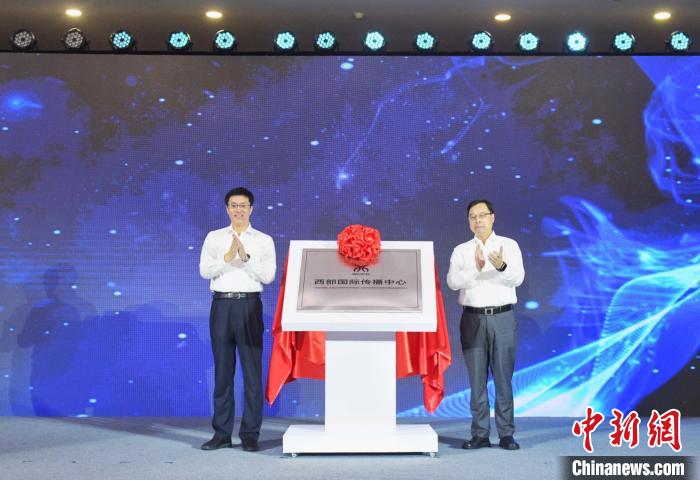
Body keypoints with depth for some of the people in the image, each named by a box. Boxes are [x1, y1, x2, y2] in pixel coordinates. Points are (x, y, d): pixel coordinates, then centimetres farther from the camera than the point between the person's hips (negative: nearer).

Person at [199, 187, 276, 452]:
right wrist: (227, 257, -15)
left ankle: (250, 434, 8)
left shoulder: (264, 240, 6)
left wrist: (245, 257, -15)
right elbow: (205, 271, -1)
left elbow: (268, 276, -4)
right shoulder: (214, 237, 10)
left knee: (252, 372, -1)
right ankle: (222, 433, 15)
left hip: (249, 305, -1)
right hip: (221, 305, 2)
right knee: (223, 371, 7)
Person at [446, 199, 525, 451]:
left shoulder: (509, 245, 5)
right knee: (477, 380, 4)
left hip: (502, 318, -1)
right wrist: (476, 268, -25)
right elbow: (453, 282, -8)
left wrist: (502, 266, -29)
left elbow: (518, 278, -8)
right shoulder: (461, 250, 7)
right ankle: (480, 434, 12)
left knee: (503, 378, 2)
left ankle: (506, 434, 9)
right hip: (473, 319, 1)